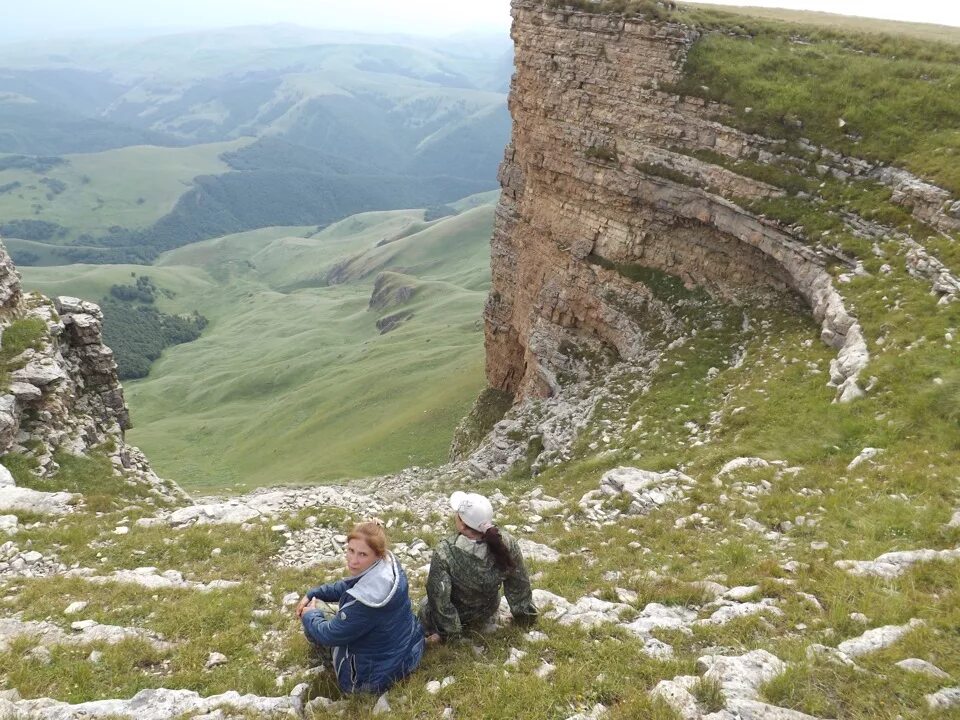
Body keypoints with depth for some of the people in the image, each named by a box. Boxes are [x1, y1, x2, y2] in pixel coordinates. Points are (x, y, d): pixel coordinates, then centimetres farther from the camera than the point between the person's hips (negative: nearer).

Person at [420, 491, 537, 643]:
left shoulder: (445, 552, -37)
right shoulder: (506, 543, -28)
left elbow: (439, 596, -27)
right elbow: (519, 584, -13)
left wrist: (447, 632, -11)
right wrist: (525, 614, 5)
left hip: (460, 617, -4)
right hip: (489, 613, 4)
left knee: (426, 605, 27)